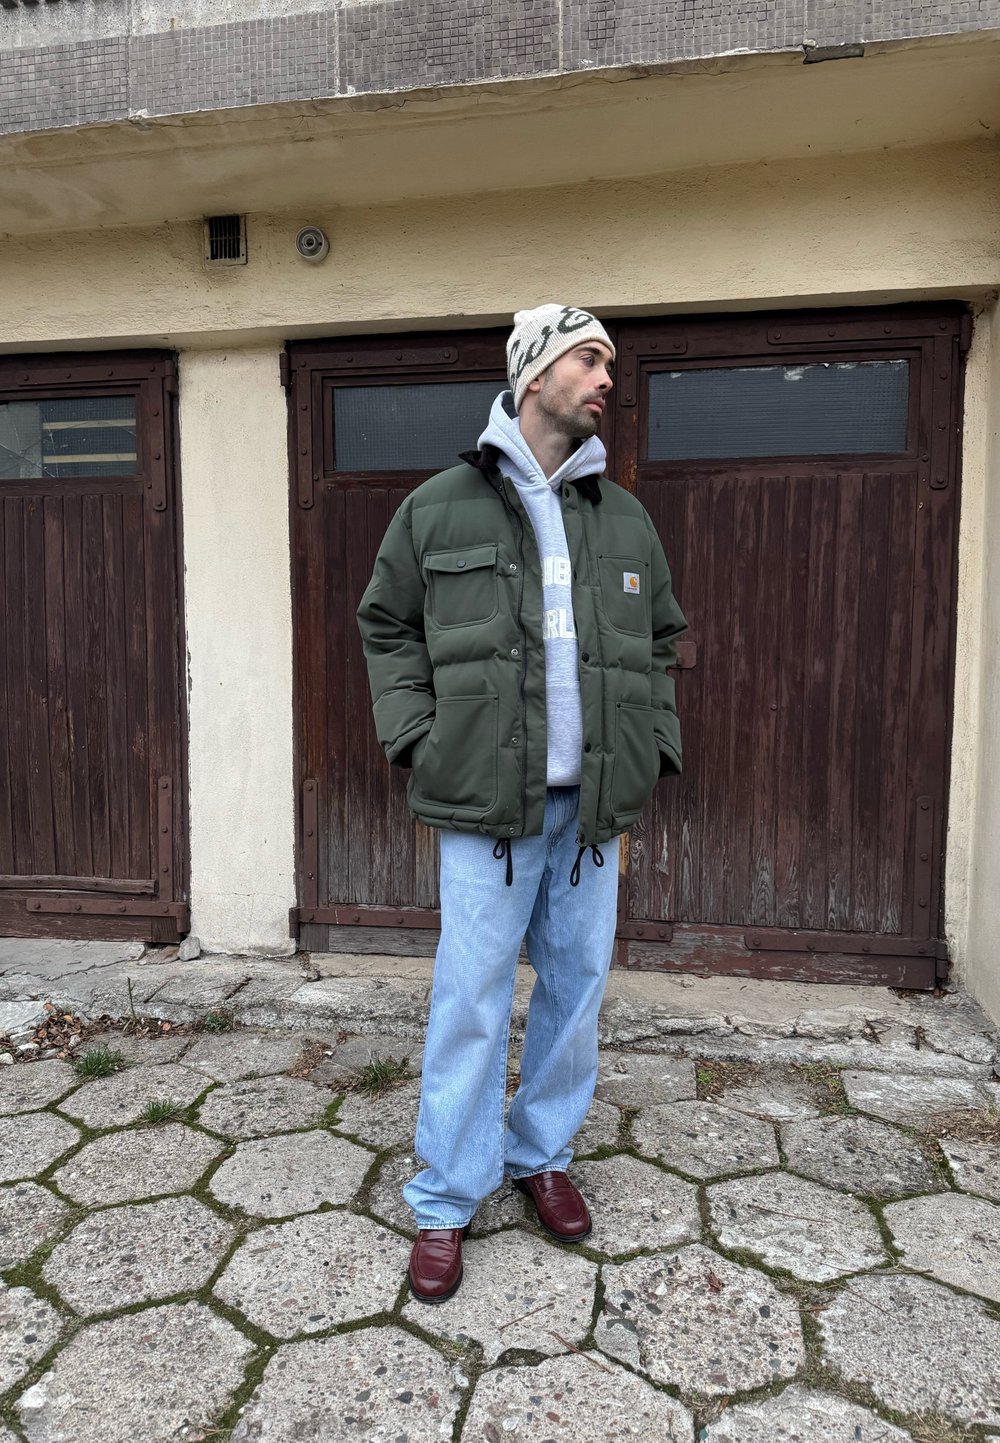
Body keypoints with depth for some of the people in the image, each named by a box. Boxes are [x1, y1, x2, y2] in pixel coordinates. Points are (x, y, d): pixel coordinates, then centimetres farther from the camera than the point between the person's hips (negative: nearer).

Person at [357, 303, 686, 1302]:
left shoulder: (626, 522, 11)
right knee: (470, 1001, 1)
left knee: (576, 986, 13)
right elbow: (387, 629, 8)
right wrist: (417, 741, -3)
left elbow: (657, 648, 19)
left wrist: (652, 754, 9)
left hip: (594, 808, 4)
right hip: (487, 808, -4)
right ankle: (445, 1202, 19)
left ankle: (540, 1155, 35)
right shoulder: (439, 509, 1)